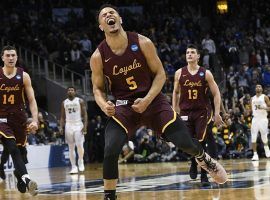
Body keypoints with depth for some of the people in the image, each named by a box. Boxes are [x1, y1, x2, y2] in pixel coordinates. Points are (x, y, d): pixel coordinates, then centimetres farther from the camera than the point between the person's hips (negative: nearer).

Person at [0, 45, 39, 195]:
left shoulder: (24, 76, -1)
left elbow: (32, 100, -1)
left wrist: (35, 120, -12)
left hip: (19, 117, 3)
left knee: (20, 150, 15)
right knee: (13, 149, -21)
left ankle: (19, 173, 40)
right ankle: (26, 179, -34)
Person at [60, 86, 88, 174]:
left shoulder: (80, 101, 0)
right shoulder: (64, 103, 9)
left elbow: (85, 115, -2)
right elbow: (62, 117, 11)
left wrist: (85, 126, -13)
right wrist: (61, 127, -1)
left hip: (78, 125, -3)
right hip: (68, 126, 3)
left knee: (79, 145, -14)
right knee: (71, 147, 2)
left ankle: (81, 161, 9)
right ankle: (73, 167, 4)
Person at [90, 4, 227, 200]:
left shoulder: (143, 43, -12)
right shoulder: (98, 57, -11)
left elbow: (160, 74, -4)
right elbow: (98, 88, 3)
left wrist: (147, 100, -17)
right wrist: (104, 105, -19)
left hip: (152, 99, 0)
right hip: (123, 106, 0)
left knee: (185, 142, -6)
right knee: (110, 151, -21)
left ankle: (204, 159, 31)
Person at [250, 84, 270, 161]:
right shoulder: (253, 98, 14)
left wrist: (263, 107, -19)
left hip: (263, 119, -3)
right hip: (255, 119, 3)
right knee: (253, 138, -8)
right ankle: (255, 154, -6)